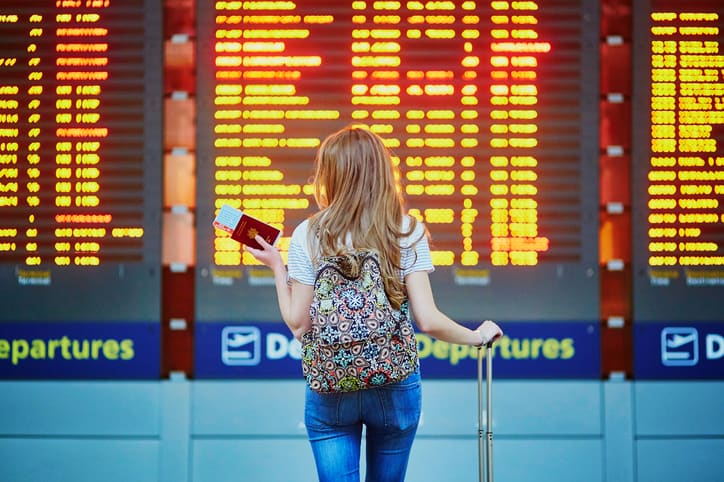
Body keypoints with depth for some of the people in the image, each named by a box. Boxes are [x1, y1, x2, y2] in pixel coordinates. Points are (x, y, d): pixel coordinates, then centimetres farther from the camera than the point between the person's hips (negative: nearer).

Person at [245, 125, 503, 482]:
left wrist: (276, 267, 8)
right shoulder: (408, 233, -4)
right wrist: (477, 337, 8)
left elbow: (298, 324, -4)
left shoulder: (308, 235, -6)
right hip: (396, 387, 1)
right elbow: (428, 320, -9)